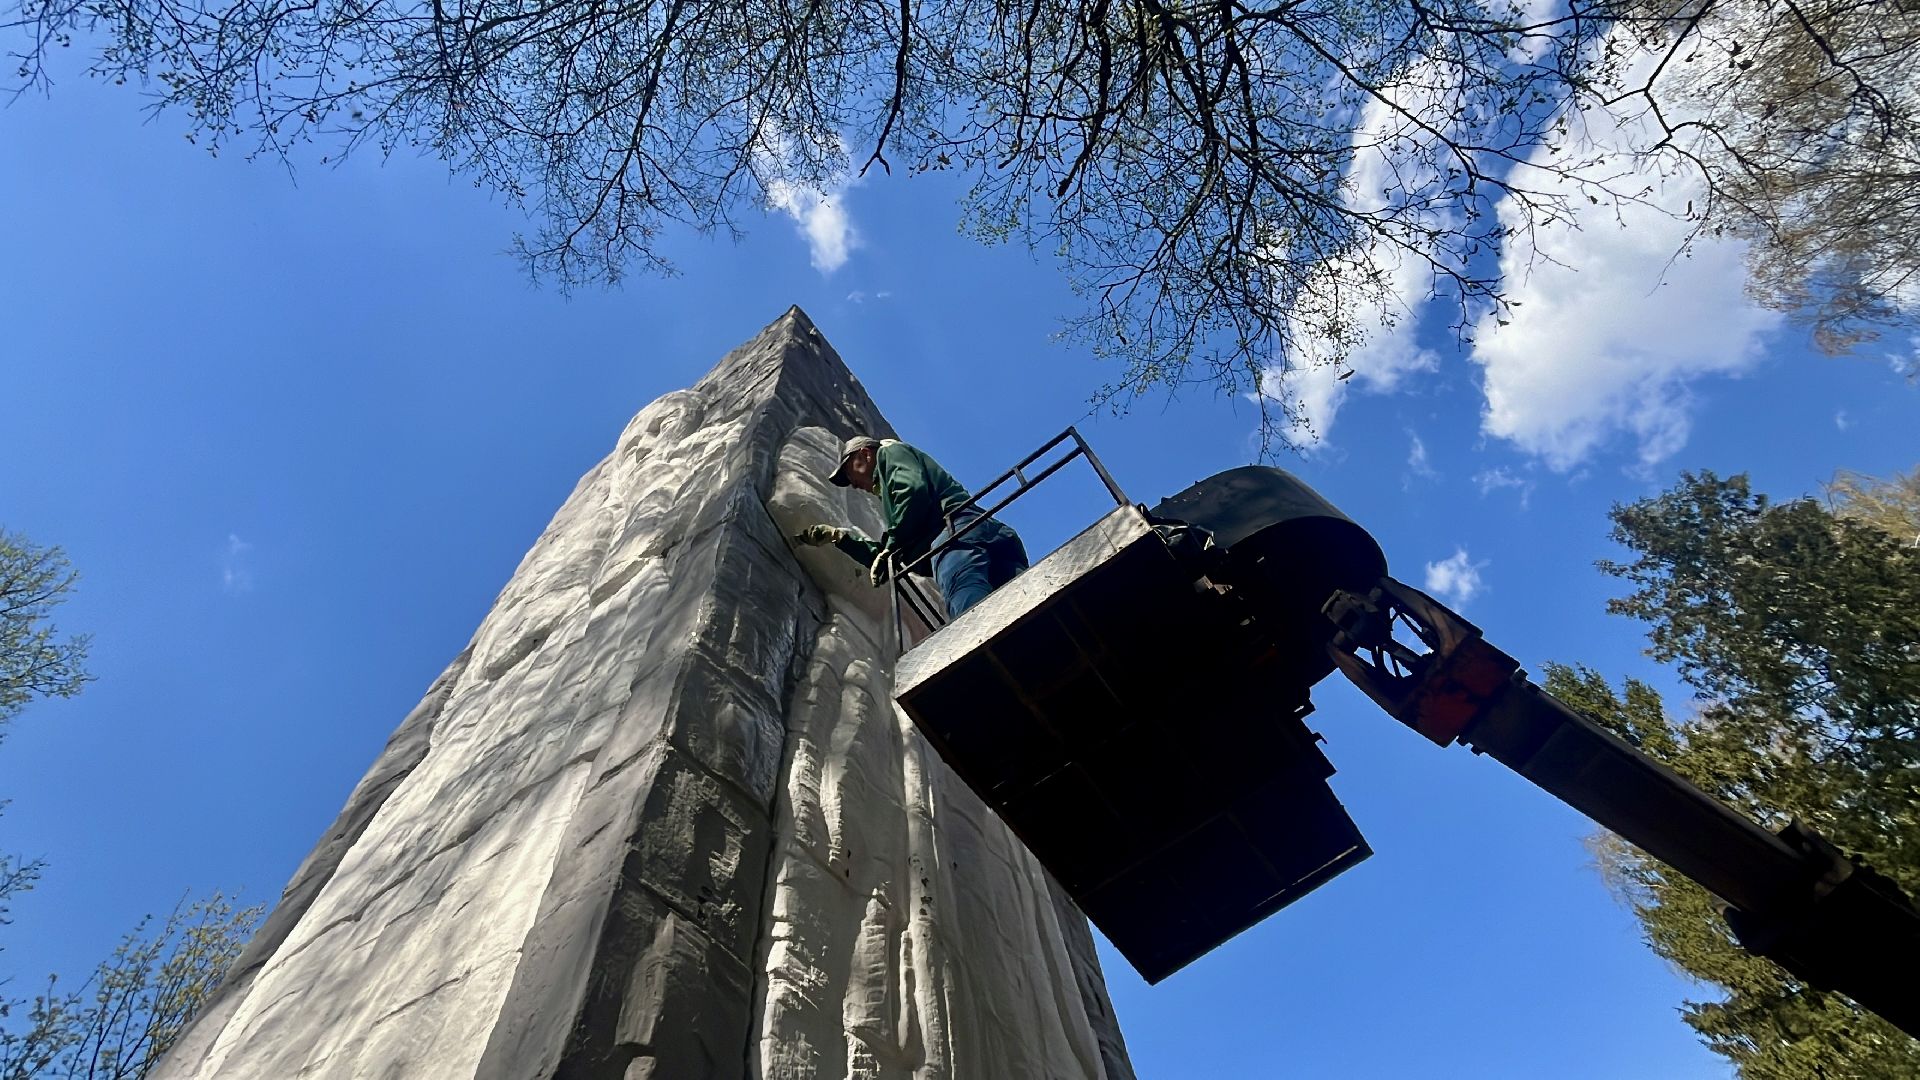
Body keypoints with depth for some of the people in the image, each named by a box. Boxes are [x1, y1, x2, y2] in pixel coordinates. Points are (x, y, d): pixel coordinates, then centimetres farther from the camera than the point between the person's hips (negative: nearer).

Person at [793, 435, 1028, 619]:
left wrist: (890, 548, 1)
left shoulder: (889, 451, 22)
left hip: (958, 530, -9)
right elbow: (886, 560, 48)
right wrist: (839, 537, 48)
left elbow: (913, 489, -3)